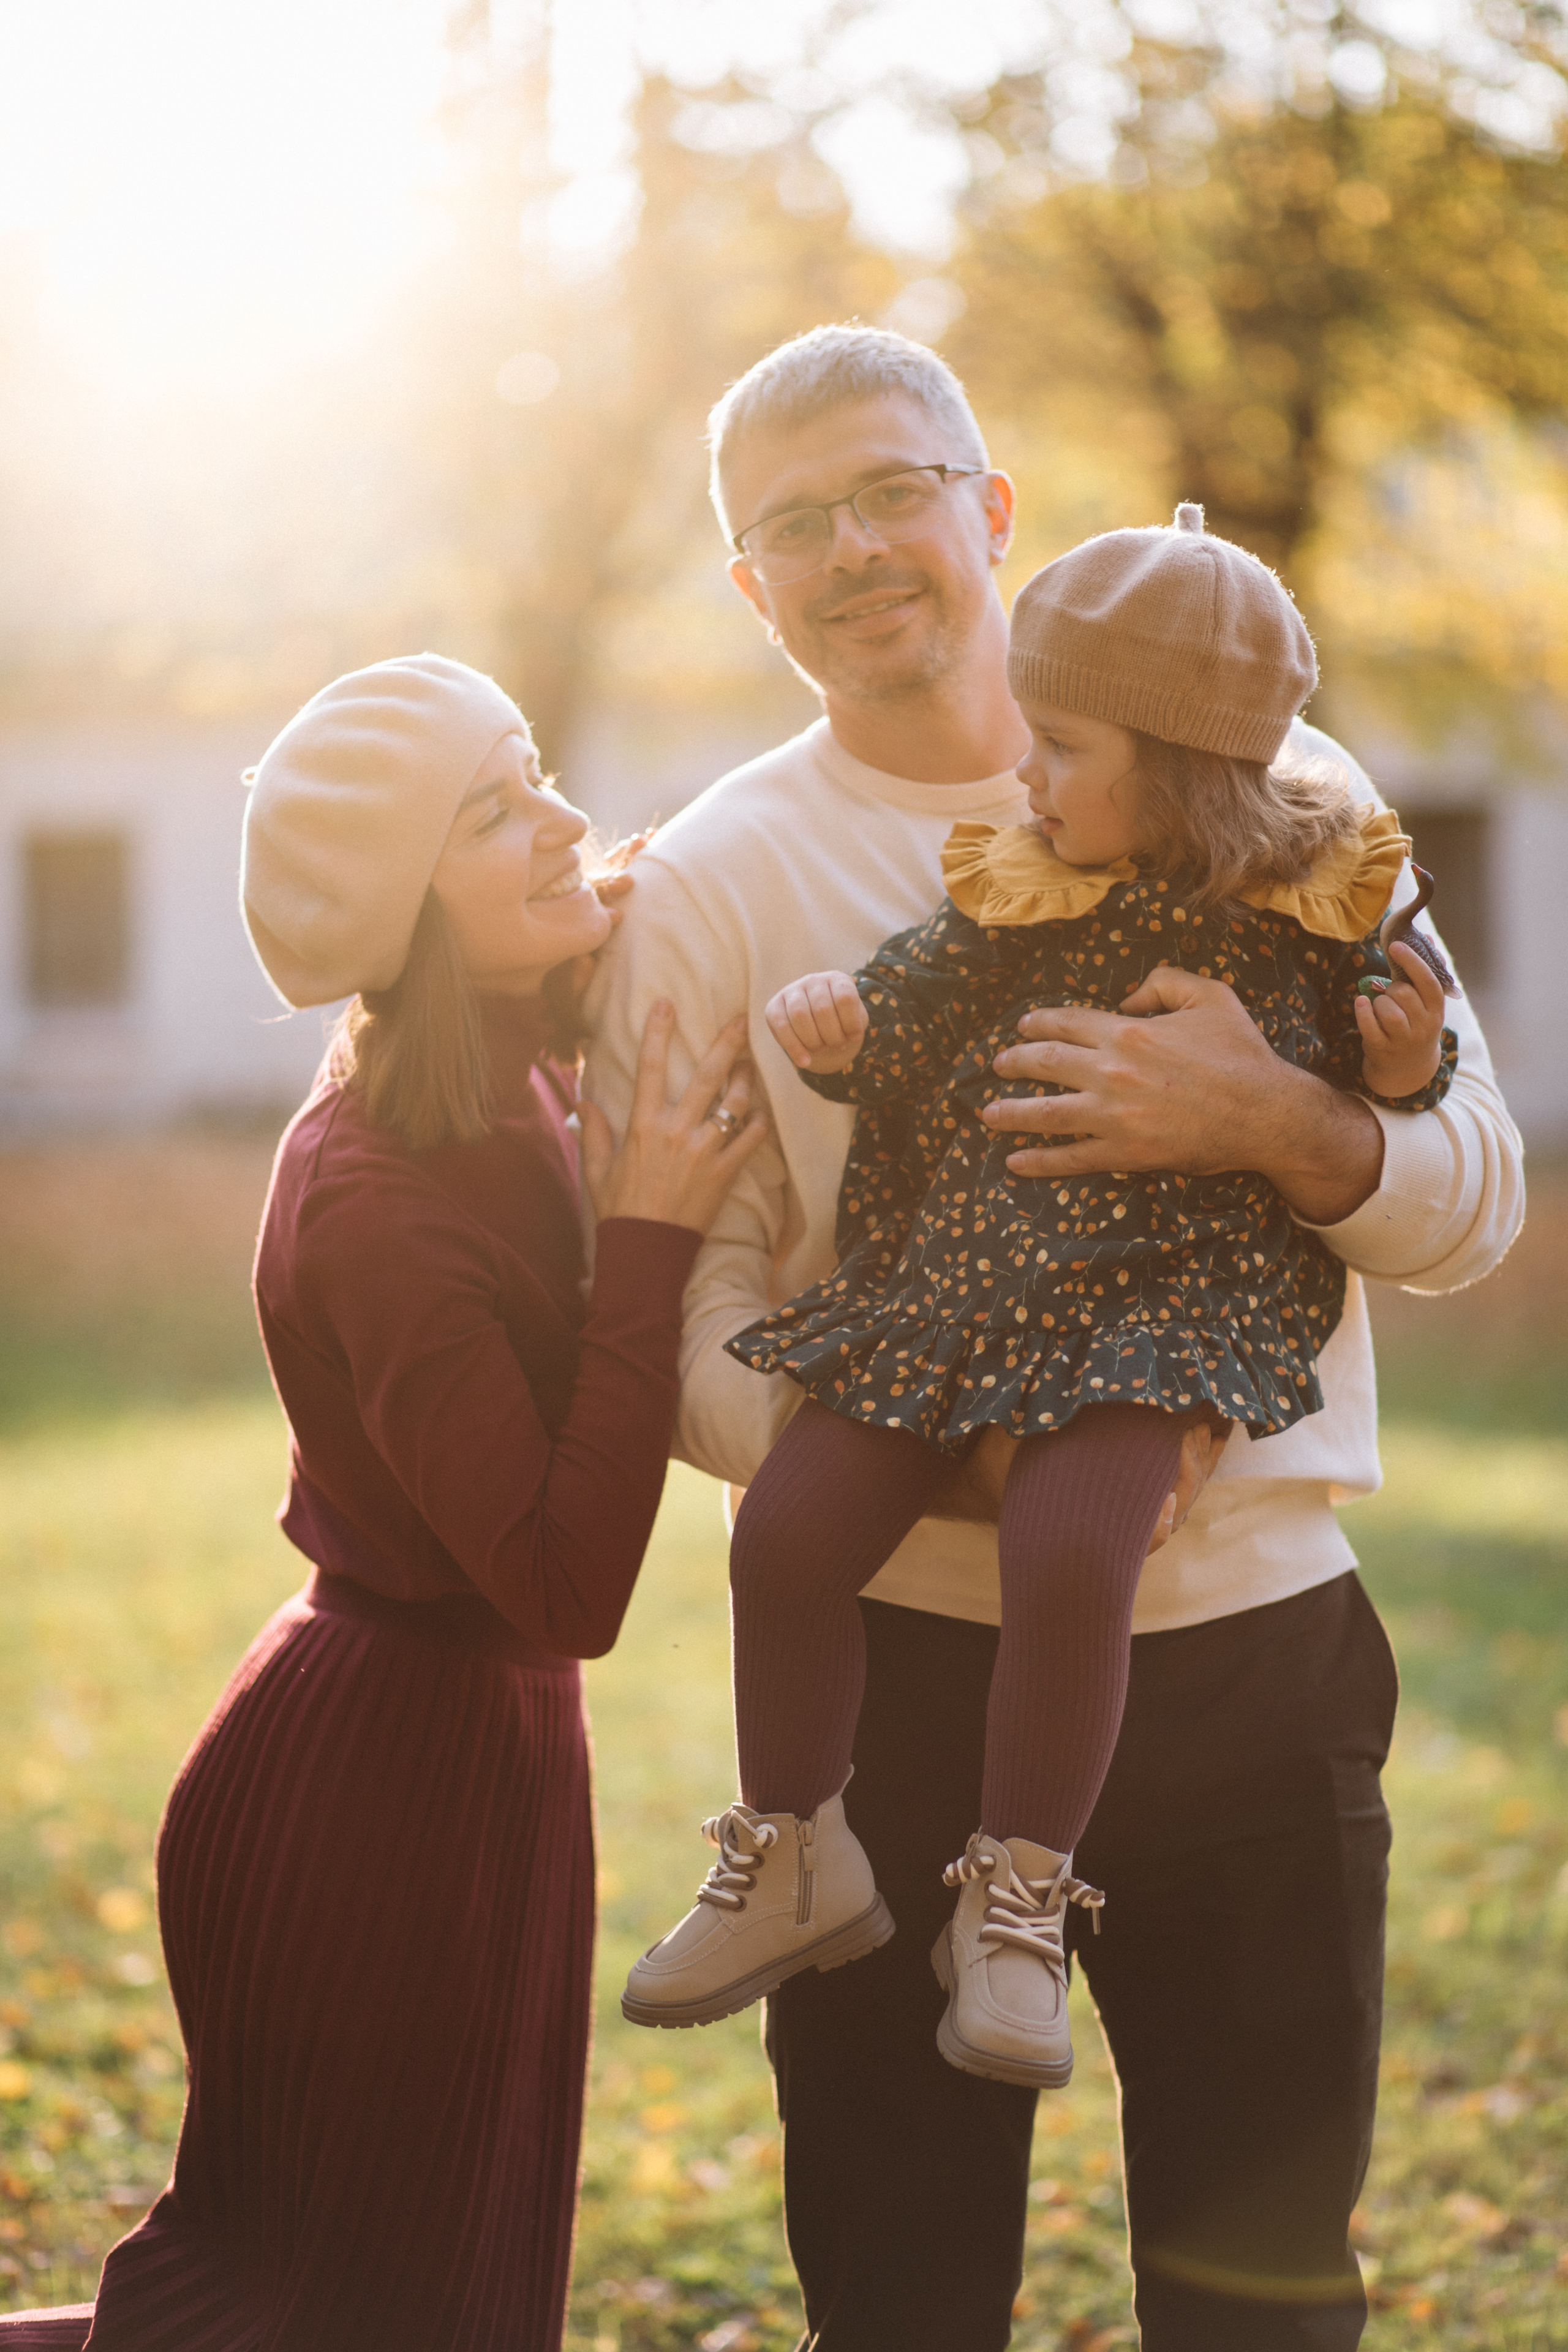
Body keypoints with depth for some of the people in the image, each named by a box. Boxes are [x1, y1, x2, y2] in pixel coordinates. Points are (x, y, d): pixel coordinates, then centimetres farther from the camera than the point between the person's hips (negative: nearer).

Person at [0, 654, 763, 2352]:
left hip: (476, 1748, 9)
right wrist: (649, 1236, -26)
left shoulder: (520, 1096, 1)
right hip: (374, 1781, -9)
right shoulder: (373, 1203, -25)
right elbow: (571, 1585, -28)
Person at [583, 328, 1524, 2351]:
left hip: (1258, 1650, 1)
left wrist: (1277, 1125, -21)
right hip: (898, 1668, -1)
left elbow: (1473, 1197, 1)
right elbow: (676, 1307, -6)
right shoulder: (713, 882, 1)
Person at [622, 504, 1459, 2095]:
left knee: (1068, 1551, -27)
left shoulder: (1320, 907, -1)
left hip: (1158, 1305, -4)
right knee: (789, 1532, -6)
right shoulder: (1010, 893, 5)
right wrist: (839, 1028, -13)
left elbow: (1372, 1097, 11)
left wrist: (1404, 1074, -11)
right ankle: (795, 1861, 15)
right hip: (942, 1284, 4)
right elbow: (906, 1032, 8)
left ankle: (1016, 1902, -8)